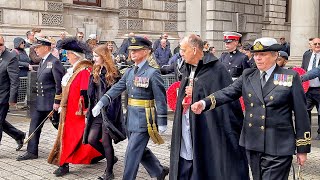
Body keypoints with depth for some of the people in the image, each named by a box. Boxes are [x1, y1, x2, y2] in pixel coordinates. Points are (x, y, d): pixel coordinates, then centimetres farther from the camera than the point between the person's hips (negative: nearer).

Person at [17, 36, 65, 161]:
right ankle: (32, 152, 17)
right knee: (34, 126, 9)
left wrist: (57, 101, -19)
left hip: (52, 102, -9)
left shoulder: (54, 62, -16)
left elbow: (60, 83, -19)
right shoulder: (42, 62, 12)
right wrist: (39, 96, 17)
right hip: (40, 101, 9)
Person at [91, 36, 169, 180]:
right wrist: (100, 103, -6)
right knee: (141, 150, 18)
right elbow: (116, 89, 5)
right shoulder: (129, 72, 9)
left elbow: (161, 99, -12)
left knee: (132, 153, -3)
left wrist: (162, 123, -13)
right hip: (131, 118, 7)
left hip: (144, 120, -7)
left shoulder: (152, 73, -12)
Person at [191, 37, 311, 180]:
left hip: (278, 148, -4)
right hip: (252, 144, 4)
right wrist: (204, 103, -23)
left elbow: (301, 114, -2)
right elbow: (228, 92, -5)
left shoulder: (291, 77, -3)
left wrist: (303, 148, -2)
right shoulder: (247, 76, 8)